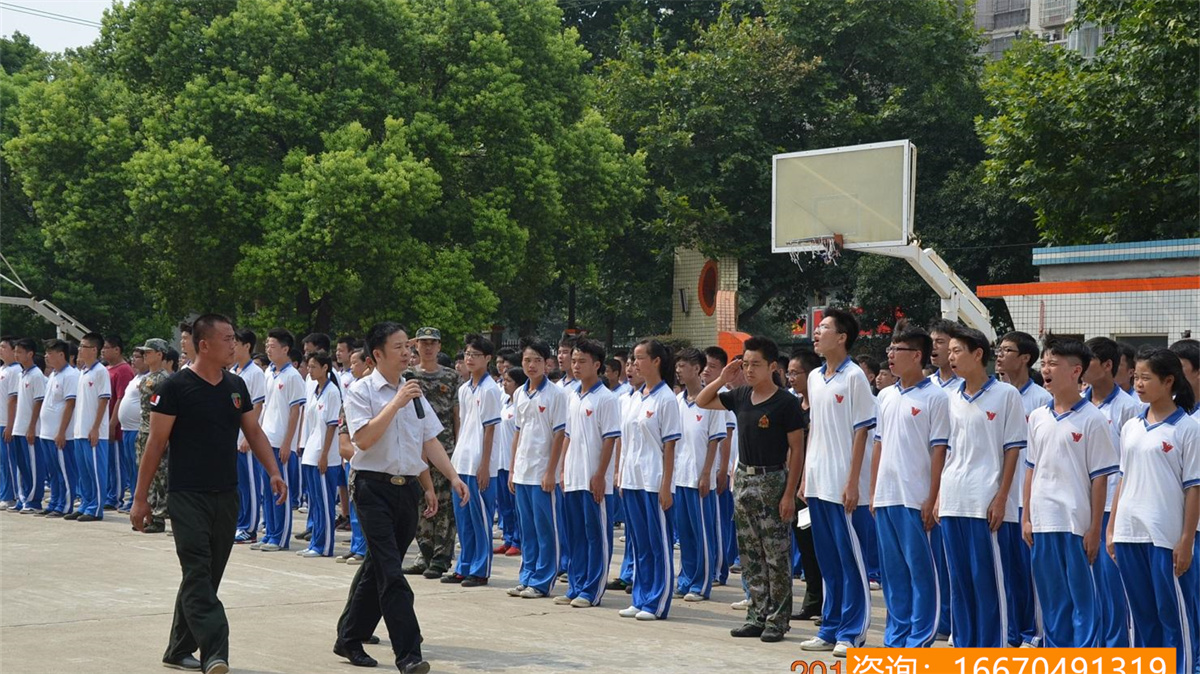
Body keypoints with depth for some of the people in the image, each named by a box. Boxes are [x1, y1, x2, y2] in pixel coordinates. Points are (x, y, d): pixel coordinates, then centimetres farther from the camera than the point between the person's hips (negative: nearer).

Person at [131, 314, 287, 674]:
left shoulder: (236, 385, 9)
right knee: (198, 576, -13)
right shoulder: (175, 387, -9)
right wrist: (140, 498, -7)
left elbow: (254, 431, 14)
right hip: (188, 496, -6)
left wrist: (274, 472, -1)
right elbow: (156, 443, -7)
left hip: (226, 496, 6)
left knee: (207, 576, 11)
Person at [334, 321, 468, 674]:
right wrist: (396, 403, -19)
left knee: (377, 567, 13)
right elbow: (363, 439, -18)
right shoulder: (362, 391, -6)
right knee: (390, 572, -12)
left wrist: (452, 477, 5)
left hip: (407, 487, 6)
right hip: (374, 487, -6)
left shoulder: (413, 391, 12)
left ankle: (350, 639, 26)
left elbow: (428, 440, 14)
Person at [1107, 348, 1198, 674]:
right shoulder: (1131, 427, 10)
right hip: (1129, 534, 6)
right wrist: (1111, 529, 11)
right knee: (1143, 615, 13)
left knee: (1174, 616, 1)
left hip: (1166, 537, -6)